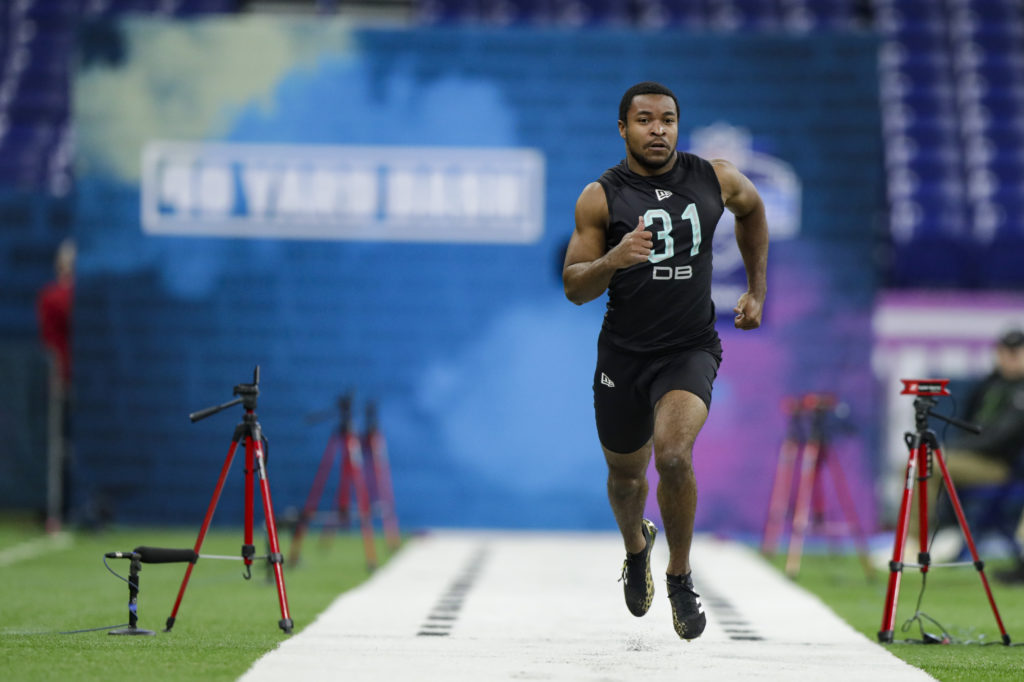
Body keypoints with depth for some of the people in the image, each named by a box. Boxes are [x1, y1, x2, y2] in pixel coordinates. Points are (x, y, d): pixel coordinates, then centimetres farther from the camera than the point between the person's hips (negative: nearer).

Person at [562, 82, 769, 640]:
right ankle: (636, 546, 53)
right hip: (623, 353, 1)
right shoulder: (601, 197, -8)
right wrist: (612, 260, -27)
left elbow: (752, 211, 21)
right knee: (626, 472, 17)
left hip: (690, 349, -1)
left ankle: (680, 575, -4)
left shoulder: (716, 179, -3)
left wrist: (757, 291, 21)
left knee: (673, 455, -25)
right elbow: (574, 287, -7)